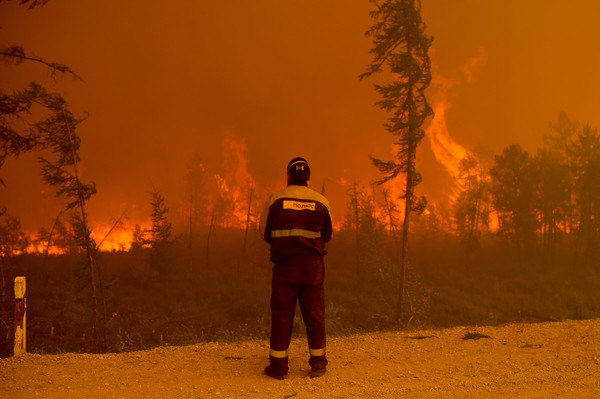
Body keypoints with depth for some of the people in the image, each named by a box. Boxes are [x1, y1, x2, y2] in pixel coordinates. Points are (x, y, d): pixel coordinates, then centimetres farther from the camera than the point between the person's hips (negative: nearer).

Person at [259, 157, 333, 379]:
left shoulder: (276, 199, -1)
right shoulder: (321, 202, 2)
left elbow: (265, 233, 6)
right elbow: (326, 235, 12)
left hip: (284, 265, -1)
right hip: (313, 265, 1)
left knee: (282, 314, 4)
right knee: (314, 314, 8)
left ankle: (278, 365, 8)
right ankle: (318, 364, 14)